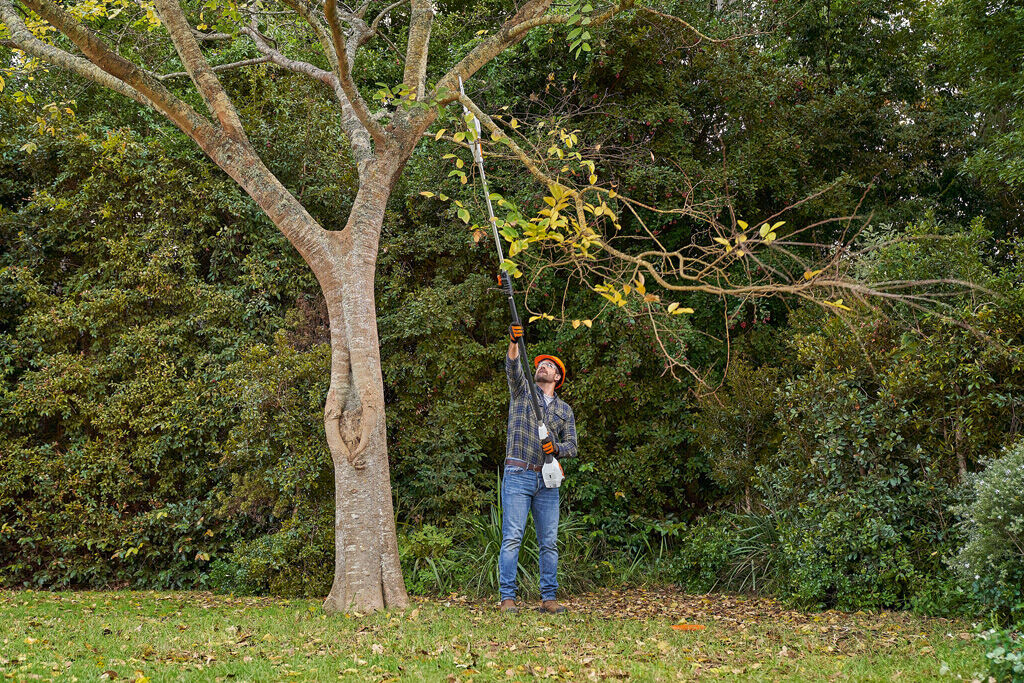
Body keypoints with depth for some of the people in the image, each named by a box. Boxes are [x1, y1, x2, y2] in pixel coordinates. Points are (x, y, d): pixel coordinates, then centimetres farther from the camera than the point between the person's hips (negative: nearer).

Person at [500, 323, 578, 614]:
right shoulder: (522, 390, 12)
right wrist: (514, 342, -25)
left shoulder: (564, 410, 19)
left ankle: (548, 598, 6)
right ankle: (508, 597, -10)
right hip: (518, 475, -3)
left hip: (548, 481, 3)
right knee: (512, 537, -9)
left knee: (549, 542, 1)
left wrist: (556, 448, -11)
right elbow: (513, 367, -7)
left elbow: (572, 446, 11)